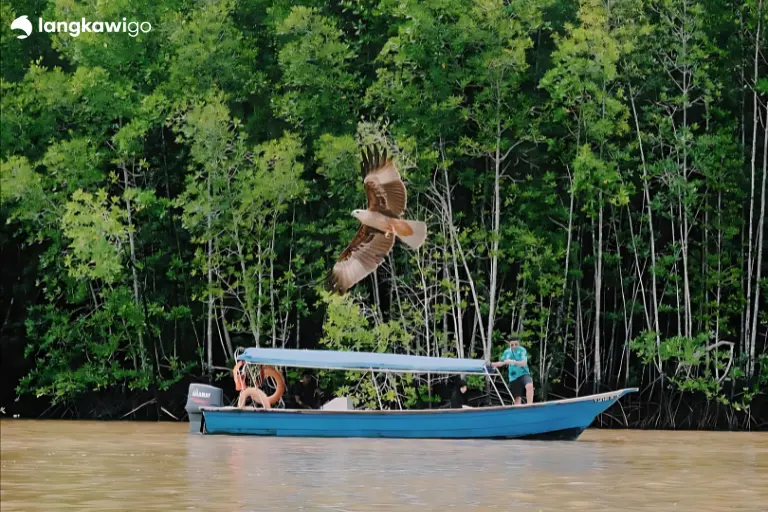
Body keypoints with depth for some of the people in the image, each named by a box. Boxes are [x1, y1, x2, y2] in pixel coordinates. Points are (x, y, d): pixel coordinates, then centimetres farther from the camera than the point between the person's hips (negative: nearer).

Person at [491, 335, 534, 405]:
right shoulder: (507, 352, 8)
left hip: (523, 374, -4)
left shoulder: (522, 350, -6)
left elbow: (524, 363, -20)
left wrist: (513, 361, -30)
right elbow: (502, 363, 26)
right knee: (517, 398, 3)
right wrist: (491, 364, 14)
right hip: (513, 377, 4)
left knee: (529, 386, -35)